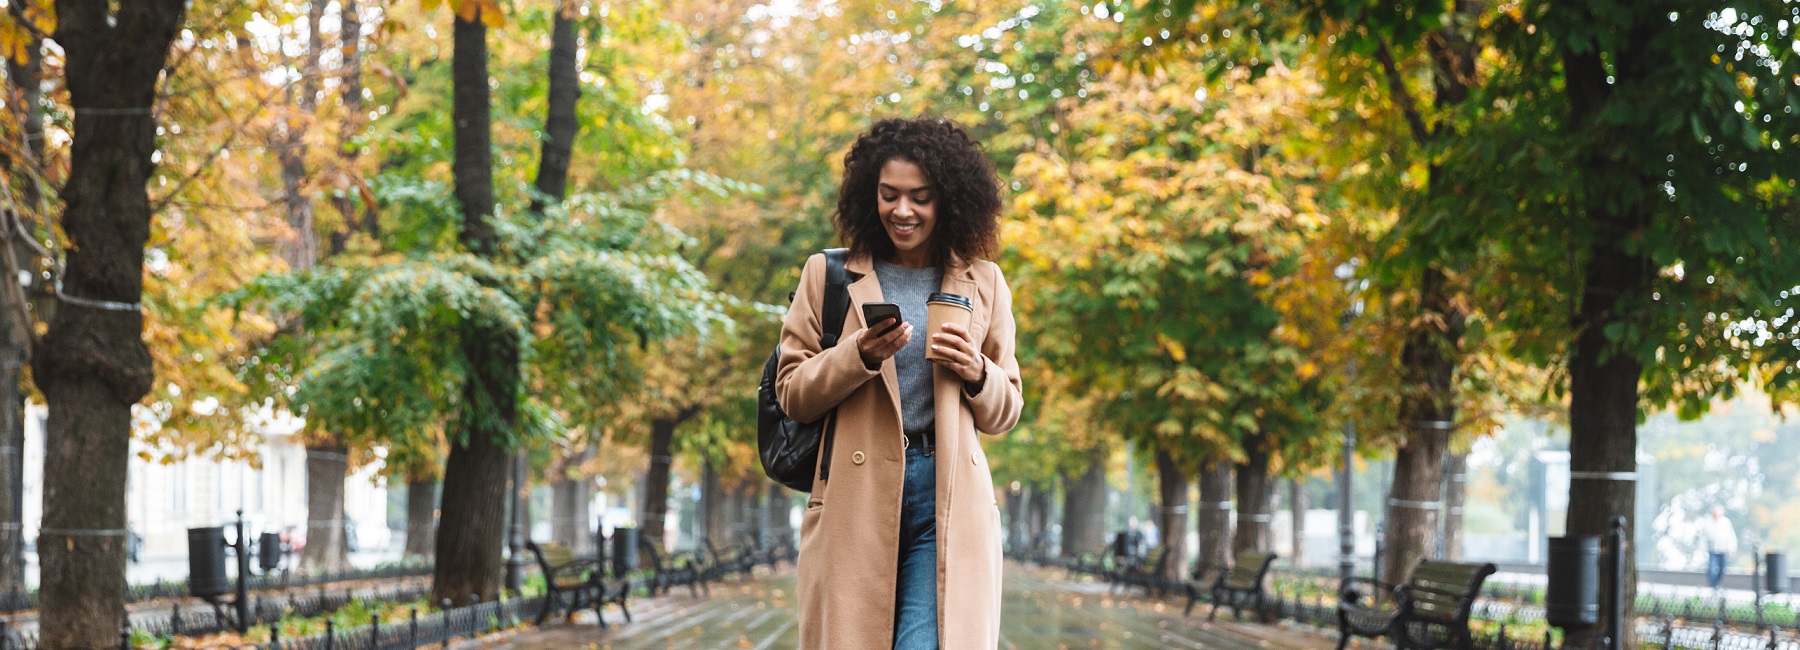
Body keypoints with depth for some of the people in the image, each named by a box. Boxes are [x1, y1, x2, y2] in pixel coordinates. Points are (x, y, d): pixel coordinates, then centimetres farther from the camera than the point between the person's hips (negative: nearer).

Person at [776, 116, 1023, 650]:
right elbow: (791, 395, 6)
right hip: (856, 500, 0)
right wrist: (860, 355, -11)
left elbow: (1006, 411, 19)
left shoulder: (983, 284, 14)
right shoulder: (828, 276, 10)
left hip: (948, 504, 0)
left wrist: (976, 375, -4)